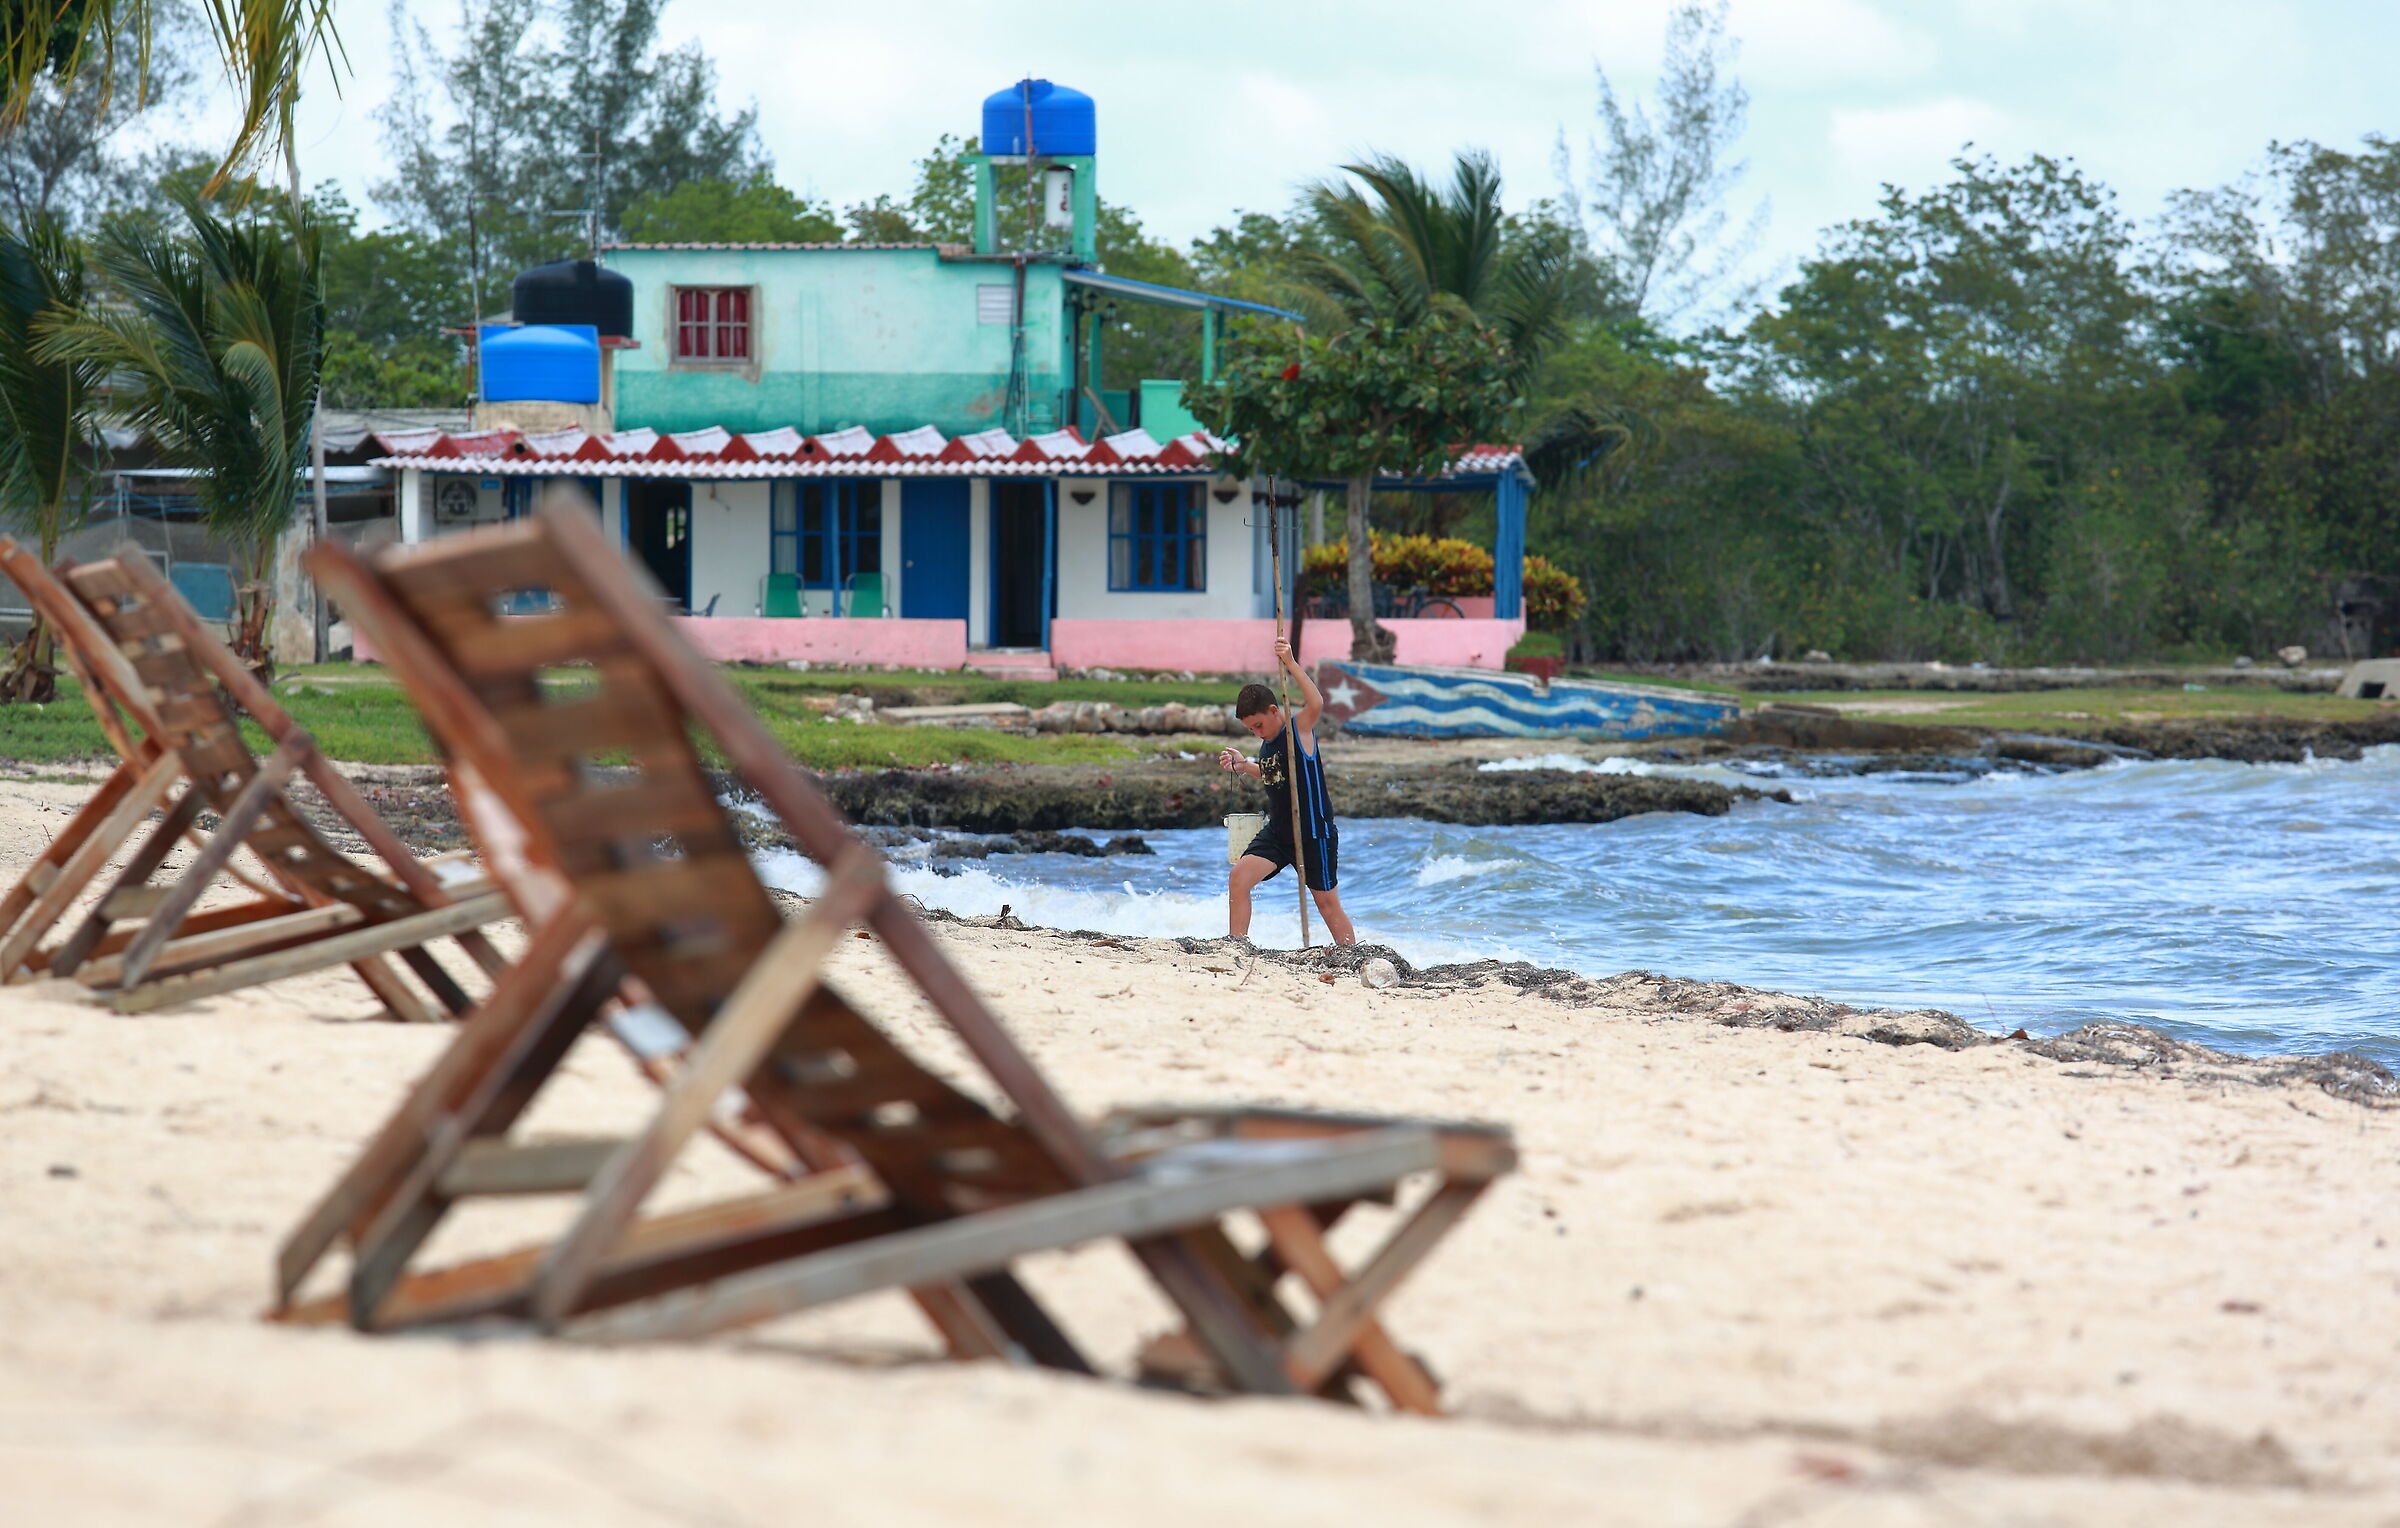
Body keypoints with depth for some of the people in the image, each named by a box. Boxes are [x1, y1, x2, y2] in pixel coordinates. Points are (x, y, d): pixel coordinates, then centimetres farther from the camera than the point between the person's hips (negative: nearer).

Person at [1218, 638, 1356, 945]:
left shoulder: (1300, 728, -13)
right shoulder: (1267, 742, 8)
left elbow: (1316, 704, -35)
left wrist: (1292, 664, -37)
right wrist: (1243, 765, 11)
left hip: (1314, 833, -7)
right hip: (1277, 830, 7)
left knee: (1327, 903, 4)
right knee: (1239, 877, -10)